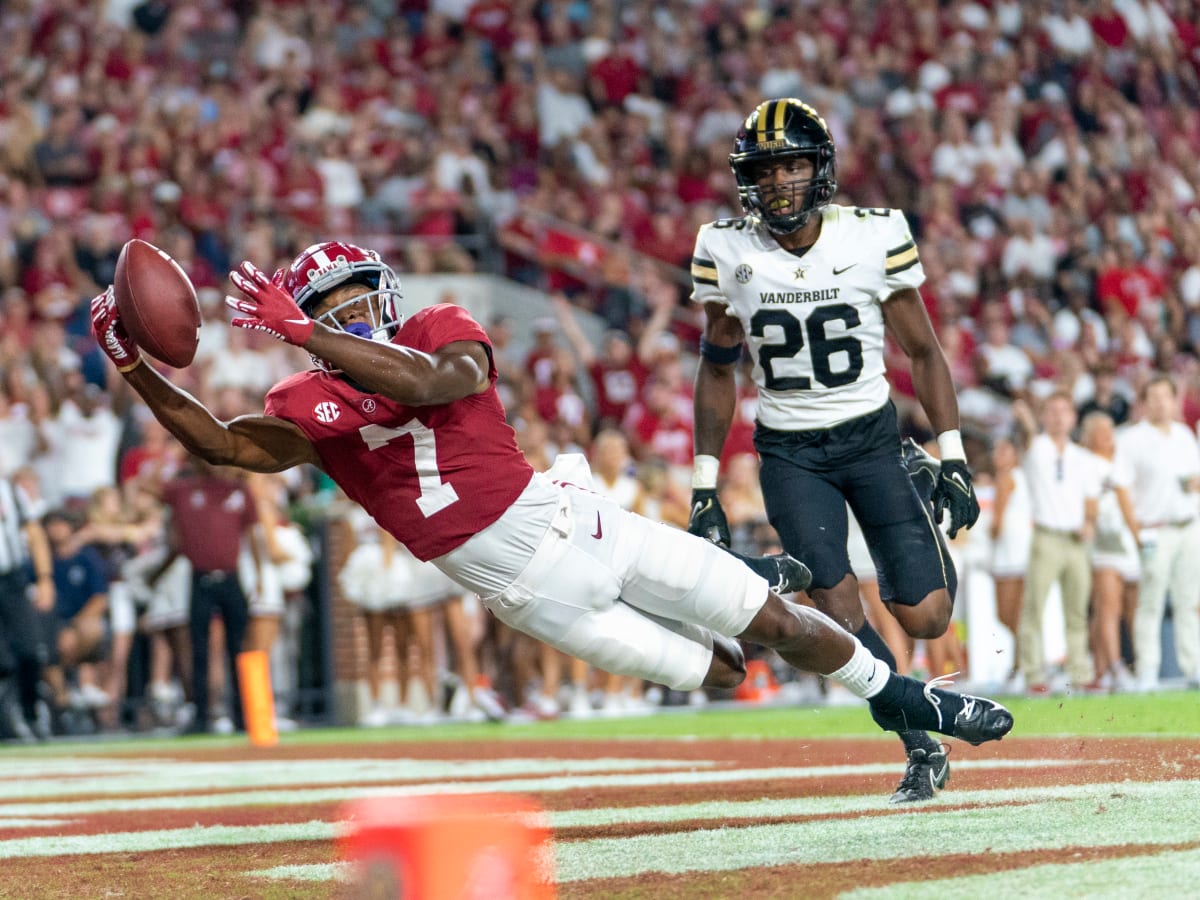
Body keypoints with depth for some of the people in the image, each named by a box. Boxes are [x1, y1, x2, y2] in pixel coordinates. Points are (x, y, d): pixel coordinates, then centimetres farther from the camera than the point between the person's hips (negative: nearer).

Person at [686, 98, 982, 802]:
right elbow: (717, 370, 7)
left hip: (873, 439, 0)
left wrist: (953, 460, -4)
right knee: (840, 611, -18)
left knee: (925, 617, -8)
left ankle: (928, 525, 28)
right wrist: (705, 489, 5)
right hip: (789, 454, 0)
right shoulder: (726, 251, -6)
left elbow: (924, 351, 1)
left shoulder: (876, 236, -9)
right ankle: (923, 750, -2)